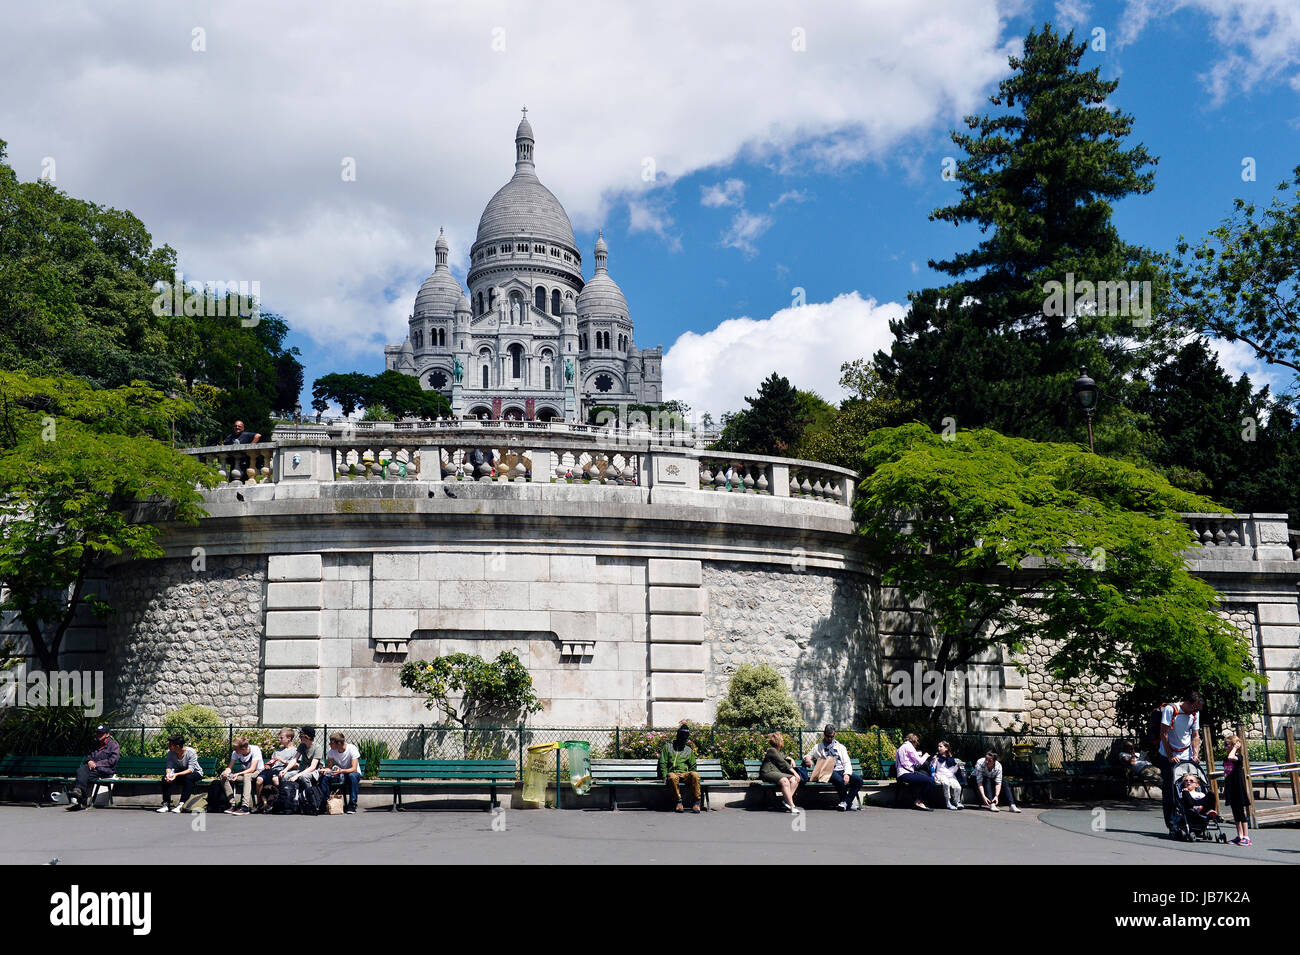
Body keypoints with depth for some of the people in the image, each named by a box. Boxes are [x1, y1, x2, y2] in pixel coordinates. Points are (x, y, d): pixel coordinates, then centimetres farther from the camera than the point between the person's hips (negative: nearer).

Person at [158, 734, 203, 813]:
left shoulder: (191, 752, -26)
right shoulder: (170, 752, -13)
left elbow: (190, 769, -31)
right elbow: (169, 766, -15)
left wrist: (176, 774, -45)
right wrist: (168, 774, -40)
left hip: (195, 773, -5)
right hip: (181, 772, 5)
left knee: (188, 778, -38)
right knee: (165, 778, -22)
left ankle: (182, 805, -37)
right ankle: (166, 804, -21)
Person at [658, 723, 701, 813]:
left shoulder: (689, 750, 24)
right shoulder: (668, 747, 17)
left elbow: (693, 766, 24)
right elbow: (662, 763, 11)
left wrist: (690, 777, 4)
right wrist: (664, 776, -5)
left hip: (685, 774, 2)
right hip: (672, 773, -2)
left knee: (695, 775, -33)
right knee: (673, 777, -40)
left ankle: (695, 802, -28)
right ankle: (678, 802, -28)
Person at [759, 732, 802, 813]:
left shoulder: (779, 752, 25)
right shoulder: (772, 750, -3)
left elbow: (784, 757, 47)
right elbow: (783, 763, -10)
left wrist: (791, 759, 23)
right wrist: (794, 772, -12)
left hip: (778, 773, 9)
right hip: (768, 773, -9)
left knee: (794, 779, -18)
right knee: (785, 781, -35)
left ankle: (788, 801, -27)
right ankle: (791, 805, -37)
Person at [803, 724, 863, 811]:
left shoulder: (840, 747, 21)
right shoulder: (818, 747, 17)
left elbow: (847, 762, 13)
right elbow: (807, 756, 24)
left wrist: (847, 774, -8)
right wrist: (807, 758, -3)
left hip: (842, 771, 3)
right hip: (830, 772, -3)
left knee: (858, 780, -24)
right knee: (839, 780, -38)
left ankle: (845, 802, -22)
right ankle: (849, 803, -18)